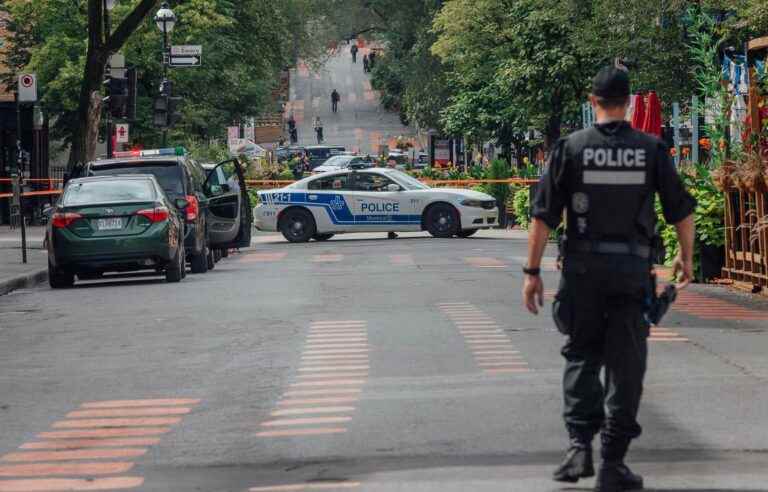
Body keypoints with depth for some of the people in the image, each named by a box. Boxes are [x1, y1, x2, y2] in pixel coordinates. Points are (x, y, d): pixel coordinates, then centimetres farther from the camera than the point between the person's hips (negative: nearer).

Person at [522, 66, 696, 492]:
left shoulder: (570, 148, -3)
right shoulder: (651, 150, 1)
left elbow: (543, 216, -6)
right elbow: (681, 210, 7)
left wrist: (532, 272, 1)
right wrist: (686, 258, 23)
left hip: (583, 266, 0)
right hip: (632, 268, 0)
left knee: (581, 355, 15)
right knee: (626, 364, 5)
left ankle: (579, 445, -1)